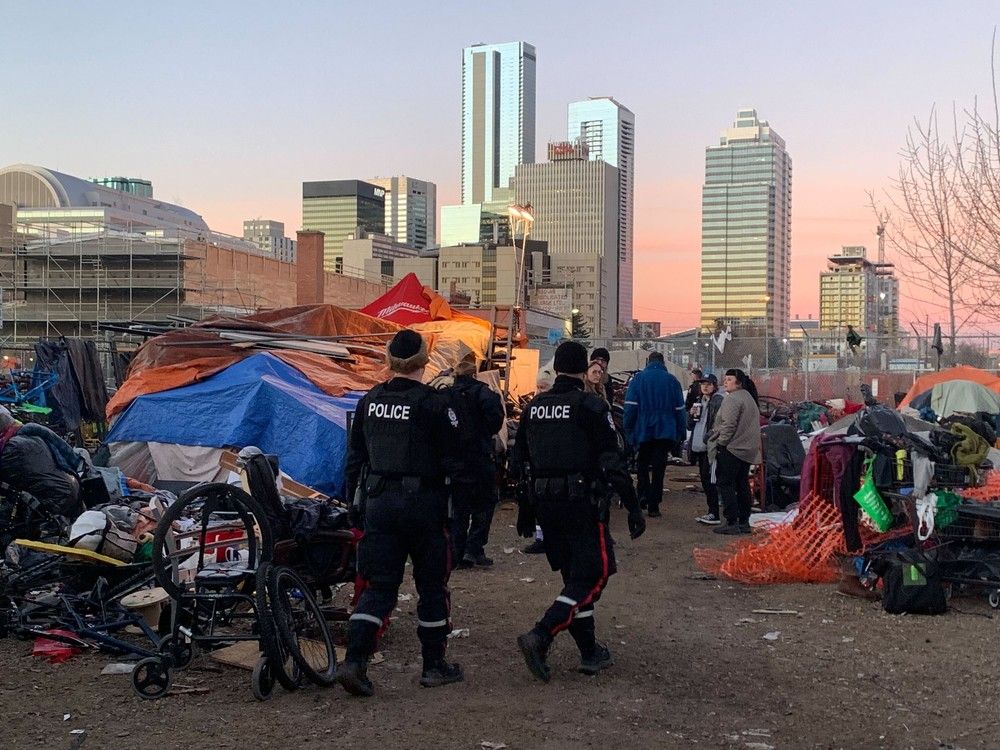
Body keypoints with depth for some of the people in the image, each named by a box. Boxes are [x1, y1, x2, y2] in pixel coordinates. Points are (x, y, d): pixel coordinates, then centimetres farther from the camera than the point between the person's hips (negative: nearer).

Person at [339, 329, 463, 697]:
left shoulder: (369, 401, 6)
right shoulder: (434, 404, -11)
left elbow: (354, 457, 12)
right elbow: (452, 463, -10)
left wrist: (355, 503, 19)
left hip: (378, 502, 4)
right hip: (423, 503, -4)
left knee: (378, 585, 8)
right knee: (432, 585, 10)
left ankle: (354, 661, -5)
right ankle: (434, 666, 19)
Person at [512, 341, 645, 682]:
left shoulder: (533, 408, 9)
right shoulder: (591, 406, -9)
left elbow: (521, 462, 14)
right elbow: (612, 462, -13)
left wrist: (525, 508, 23)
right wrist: (633, 507, -8)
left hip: (545, 504, 7)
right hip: (583, 504, -6)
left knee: (574, 576, 17)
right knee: (592, 576, -1)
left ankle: (590, 652, 20)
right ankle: (540, 637, -16)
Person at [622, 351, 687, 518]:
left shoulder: (638, 379, -3)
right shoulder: (672, 381, 2)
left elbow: (630, 406, -8)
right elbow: (679, 409, 3)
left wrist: (628, 429, -1)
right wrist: (681, 433, 9)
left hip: (643, 430, 0)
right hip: (665, 431, 0)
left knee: (643, 465, 18)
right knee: (659, 468, 3)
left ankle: (643, 494, 0)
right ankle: (653, 506, 2)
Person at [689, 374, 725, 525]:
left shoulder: (718, 401, -8)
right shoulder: (699, 401, 19)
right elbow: (690, 425, 22)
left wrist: (708, 438, -22)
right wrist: (692, 415, 2)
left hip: (710, 447, -9)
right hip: (699, 447, 9)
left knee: (709, 480, -10)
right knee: (704, 480, 11)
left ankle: (714, 515, -6)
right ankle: (711, 512, 18)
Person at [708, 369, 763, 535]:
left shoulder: (733, 399, -14)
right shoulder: (749, 398, 18)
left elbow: (729, 425, -21)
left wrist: (720, 443, -12)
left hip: (731, 449, -10)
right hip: (748, 450, 10)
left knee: (726, 484, -6)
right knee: (742, 485, 14)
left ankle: (732, 523, -9)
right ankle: (744, 522, 17)